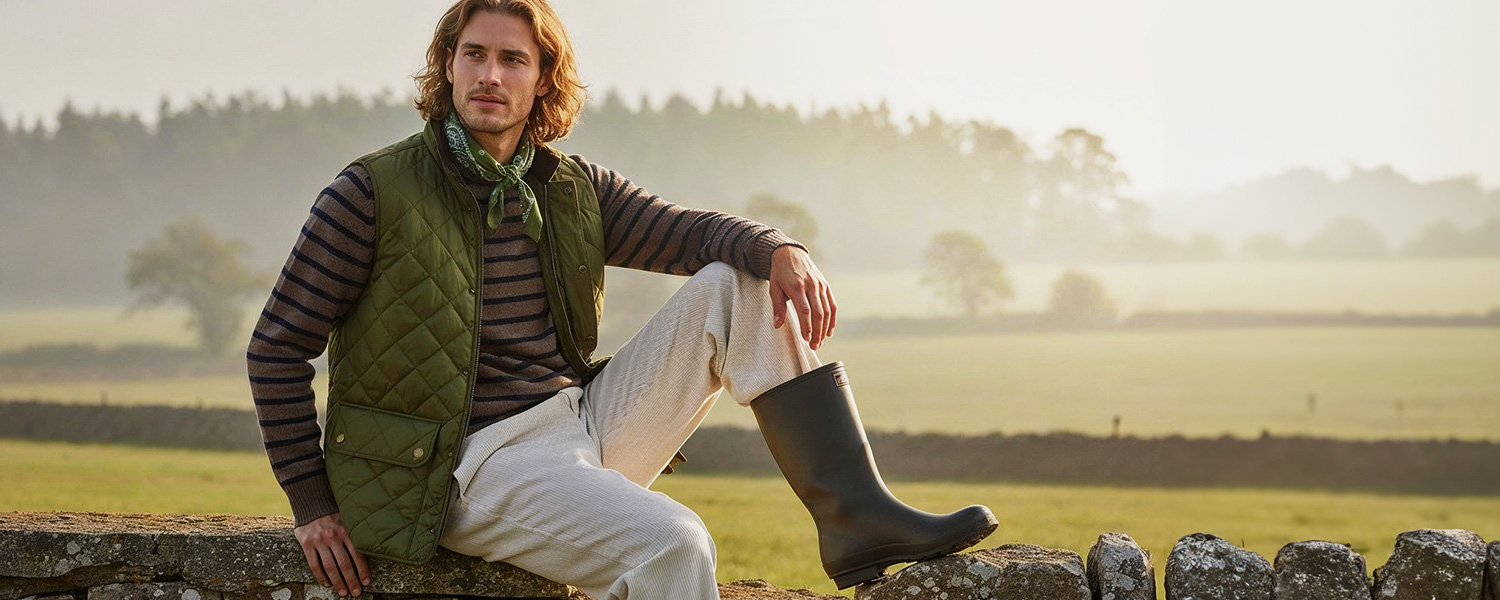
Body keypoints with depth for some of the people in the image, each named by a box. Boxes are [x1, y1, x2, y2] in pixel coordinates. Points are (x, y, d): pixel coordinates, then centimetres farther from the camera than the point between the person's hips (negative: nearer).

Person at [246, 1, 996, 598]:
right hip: (478, 464, -6)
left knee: (740, 284, -5)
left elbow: (690, 231, 2)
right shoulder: (372, 193, -5)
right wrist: (312, 504, -8)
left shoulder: (574, 191, 11)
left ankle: (855, 513, -16)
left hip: (587, 422, 6)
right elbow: (277, 350, -2)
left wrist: (780, 251, -22)